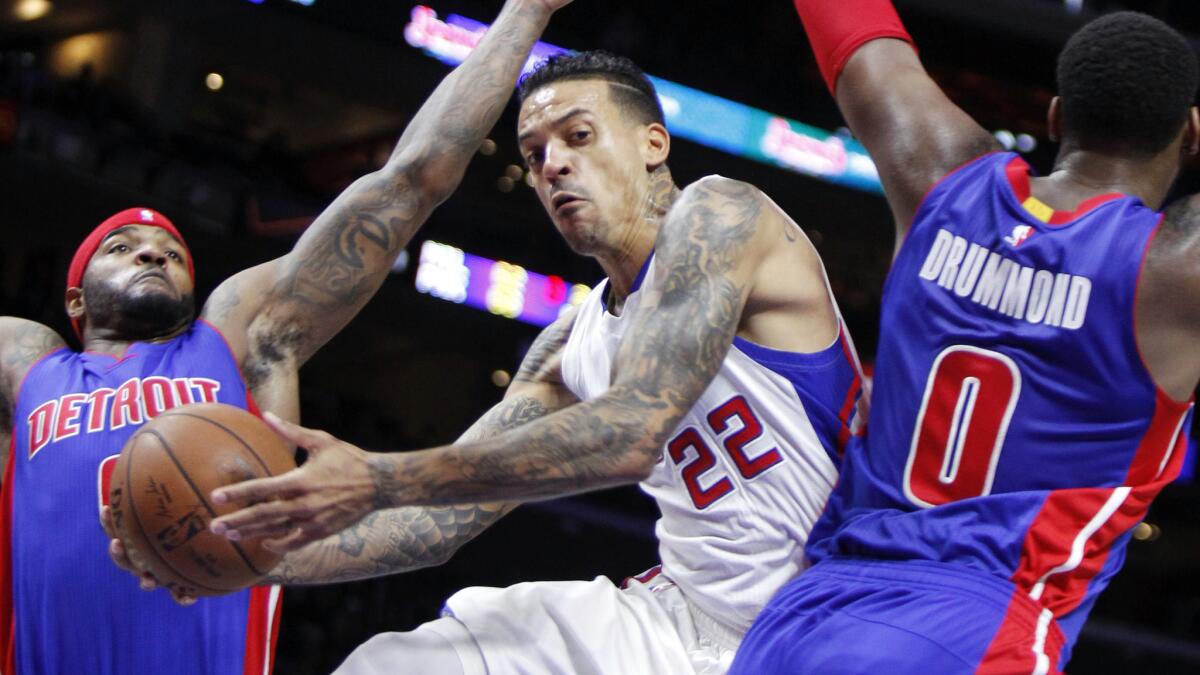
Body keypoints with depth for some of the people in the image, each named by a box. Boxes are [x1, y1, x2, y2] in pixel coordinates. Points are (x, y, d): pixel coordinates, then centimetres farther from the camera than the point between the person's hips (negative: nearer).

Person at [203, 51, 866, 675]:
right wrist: (272, 558, -4)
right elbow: (446, 516, 13)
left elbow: (630, 433, -24)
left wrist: (378, 480, -24)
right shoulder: (569, 349, 13)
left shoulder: (715, 216, -12)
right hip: (678, 614, 8)